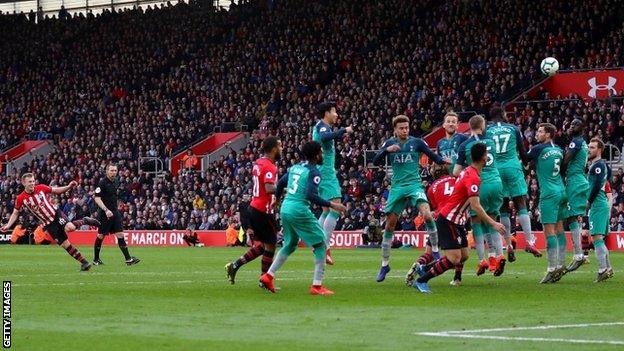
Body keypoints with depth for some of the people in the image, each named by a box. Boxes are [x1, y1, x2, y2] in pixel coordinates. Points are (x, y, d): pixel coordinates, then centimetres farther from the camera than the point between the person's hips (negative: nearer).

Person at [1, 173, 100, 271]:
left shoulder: (41, 188, -6)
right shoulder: (20, 198, -7)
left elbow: (57, 191, 6)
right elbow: (15, 213, 5)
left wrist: (69, 187, -11)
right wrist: (7, 226, -8)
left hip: (56, 214, -1)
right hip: (48, 224, 1)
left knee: (69, 228, -32)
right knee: (65, 244, -4)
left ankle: (85, 221, -1)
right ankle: (84, 263, 6)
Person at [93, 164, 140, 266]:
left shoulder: (116, 182, 11)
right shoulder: (102, 183, -11)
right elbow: (97, 198, -17)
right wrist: (106, 210, -27)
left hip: (115, 212, 6)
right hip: (104, 214, -6)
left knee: (120, 235, -2)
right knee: (101, 236, 4)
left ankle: (128, 259, -7)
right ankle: (96, 259, 17)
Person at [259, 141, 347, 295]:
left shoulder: (295, 167, 13)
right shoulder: (313, 172, -10)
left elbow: (281, 183, 24)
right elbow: (311, 196, -22)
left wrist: (276, 199, 41)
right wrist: (331, 205, -19)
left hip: (285, 209, 8)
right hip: (299, 211, -8)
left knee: (290, 245, 25)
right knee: (320, 245, 1)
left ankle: (268, 276, 21)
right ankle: (317, 286, -4)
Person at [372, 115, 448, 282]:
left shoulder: (417, 142, 1)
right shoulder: (389, 144, 6)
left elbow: (433, 156, 3)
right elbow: (375, 162, -1)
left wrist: (444, 161, -18)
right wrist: (387, 150, -19)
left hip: (414, 185, -2)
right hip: (397, 187, 2)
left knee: (427, 214, -26)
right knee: (390, 225, 3)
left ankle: (435, 251, -11)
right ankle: (384, 265, 14)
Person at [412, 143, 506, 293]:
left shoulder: (468, 171, 7)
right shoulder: (473, 178, -23)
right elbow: (475, 206, -28)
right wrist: (493, 223, -25)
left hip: (456, 221, 10)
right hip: (447, 221, -10)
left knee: (463, 256, 10)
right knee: (454, 258, -14)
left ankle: (424, 269, 19)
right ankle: (421, 281, -6)